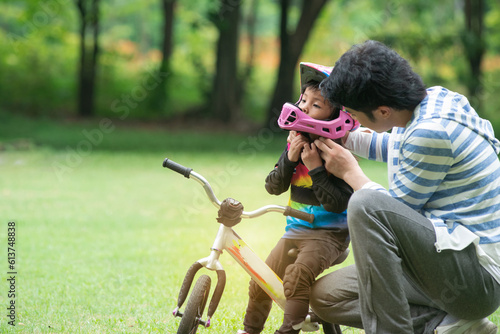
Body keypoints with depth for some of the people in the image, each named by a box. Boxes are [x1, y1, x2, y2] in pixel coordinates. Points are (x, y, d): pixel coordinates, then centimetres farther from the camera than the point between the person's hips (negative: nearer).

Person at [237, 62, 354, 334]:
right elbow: (273, 187, 2)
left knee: (297, 275, -31)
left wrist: (315, 168, -26)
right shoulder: (295, 142, 4)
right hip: (296, 229, 7)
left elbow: (338, 203, -22)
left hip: (329, 233, -7)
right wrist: (290, 159, -14)